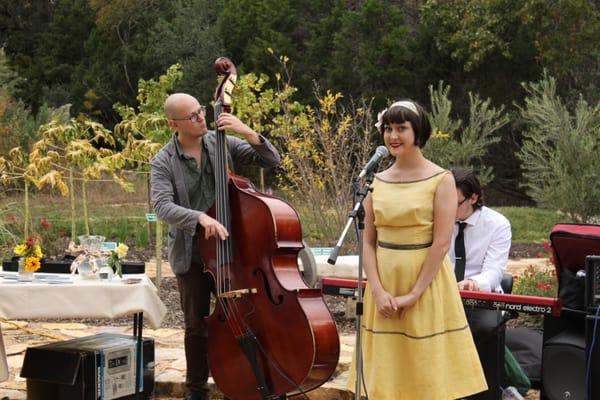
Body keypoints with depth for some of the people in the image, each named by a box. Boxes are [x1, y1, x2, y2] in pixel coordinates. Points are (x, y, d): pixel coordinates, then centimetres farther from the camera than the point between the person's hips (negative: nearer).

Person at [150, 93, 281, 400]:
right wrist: (199, 217, -38)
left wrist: (248, 133, -20)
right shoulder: (163, 163, -7)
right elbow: (162, 207, -22)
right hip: (191, 256, -1)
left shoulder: (222, 144, -2)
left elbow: (271, 161, -4)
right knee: (196, 326, 10)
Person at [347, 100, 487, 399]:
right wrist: (378, 291, -9)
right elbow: (368, 241, 4)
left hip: (426, 283, -4)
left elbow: (441, 243, -11)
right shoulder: (377, 181, 6)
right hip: (384, 282, 4)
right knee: (386, 373, 8)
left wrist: (414, 294, -15)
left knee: (428, 369, 1)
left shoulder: (441, 180, -6)